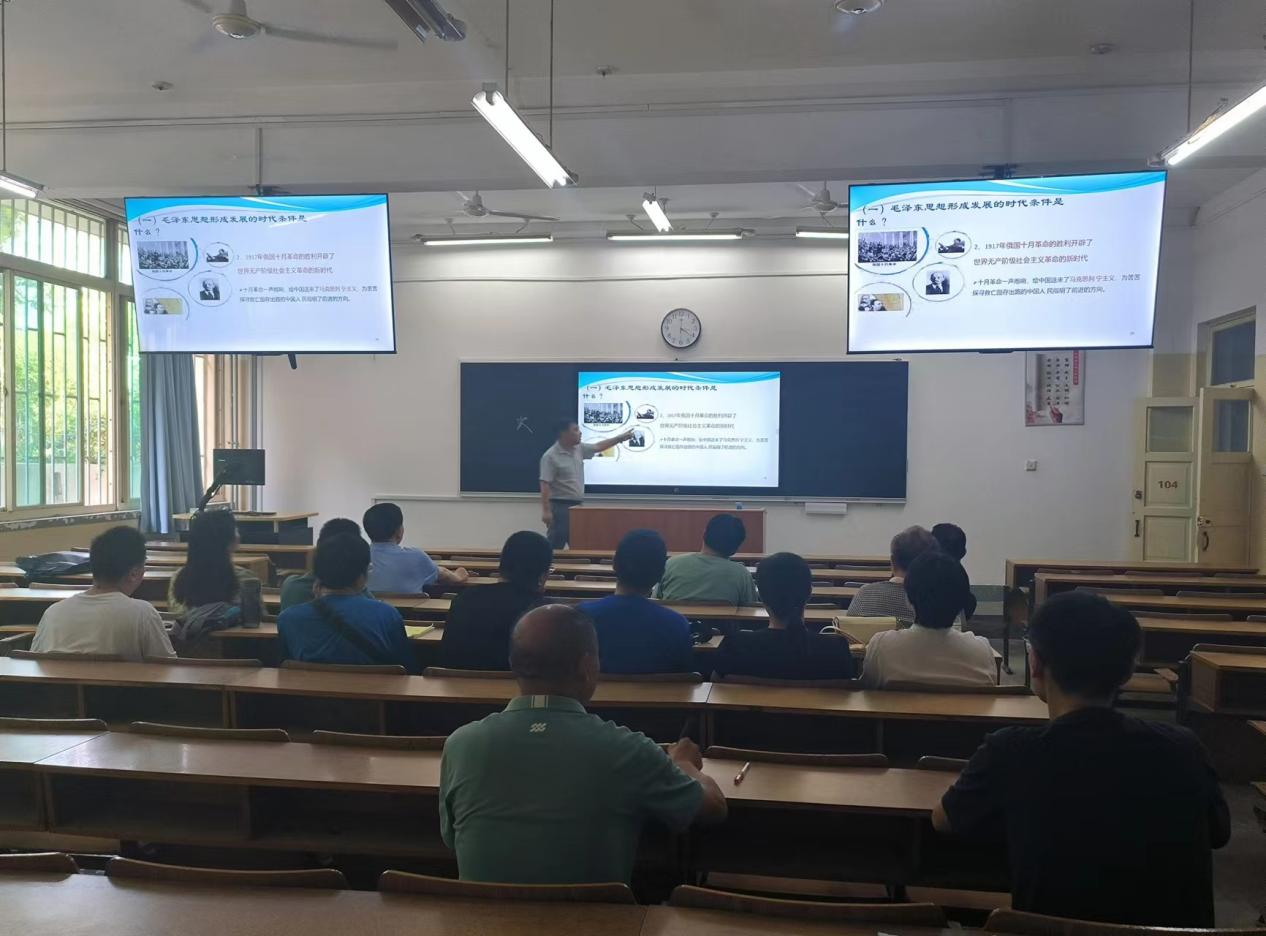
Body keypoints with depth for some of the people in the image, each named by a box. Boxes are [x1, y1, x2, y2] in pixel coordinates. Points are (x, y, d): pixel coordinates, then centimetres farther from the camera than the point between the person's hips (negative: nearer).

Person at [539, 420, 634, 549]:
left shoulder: (579, 449, 8)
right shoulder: (550, 456, -15)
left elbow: (598, 447, 23)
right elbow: (545, 485, -18)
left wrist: (620, 438, 22)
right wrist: (546, 511, -23)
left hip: (577, 505, 8)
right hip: (560, 506, -8)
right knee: (555, 547, -6)